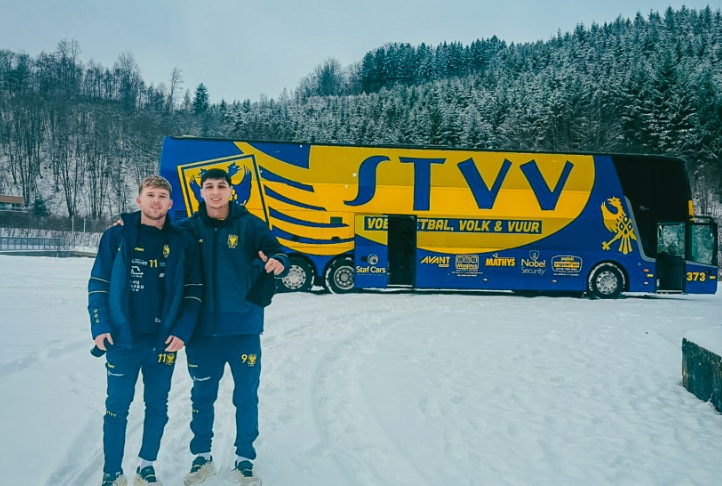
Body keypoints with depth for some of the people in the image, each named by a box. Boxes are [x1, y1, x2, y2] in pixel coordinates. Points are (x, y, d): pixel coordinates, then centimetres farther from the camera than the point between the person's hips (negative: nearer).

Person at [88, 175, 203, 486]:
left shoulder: (183, 241, 1)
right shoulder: (118, 235, -1)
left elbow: (194, 291, 1)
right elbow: (98, 284, 1)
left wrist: (182, 331, -7)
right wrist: (100, 327, -8)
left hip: (164, 341, 1)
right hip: (122, 339, -1)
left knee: (157, 406, 12)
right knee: (117, 407, 7)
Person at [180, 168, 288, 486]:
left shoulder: (249, 225, -3)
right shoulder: (190, 228, 1)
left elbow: (275, 252, -9)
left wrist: (278, 263, -32)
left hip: (243, 327, -1)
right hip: (202, 329, 1)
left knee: (246, 397, 9)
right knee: (202, 396, 14)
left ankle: (245, 459, 26)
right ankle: (201, 457, 32)